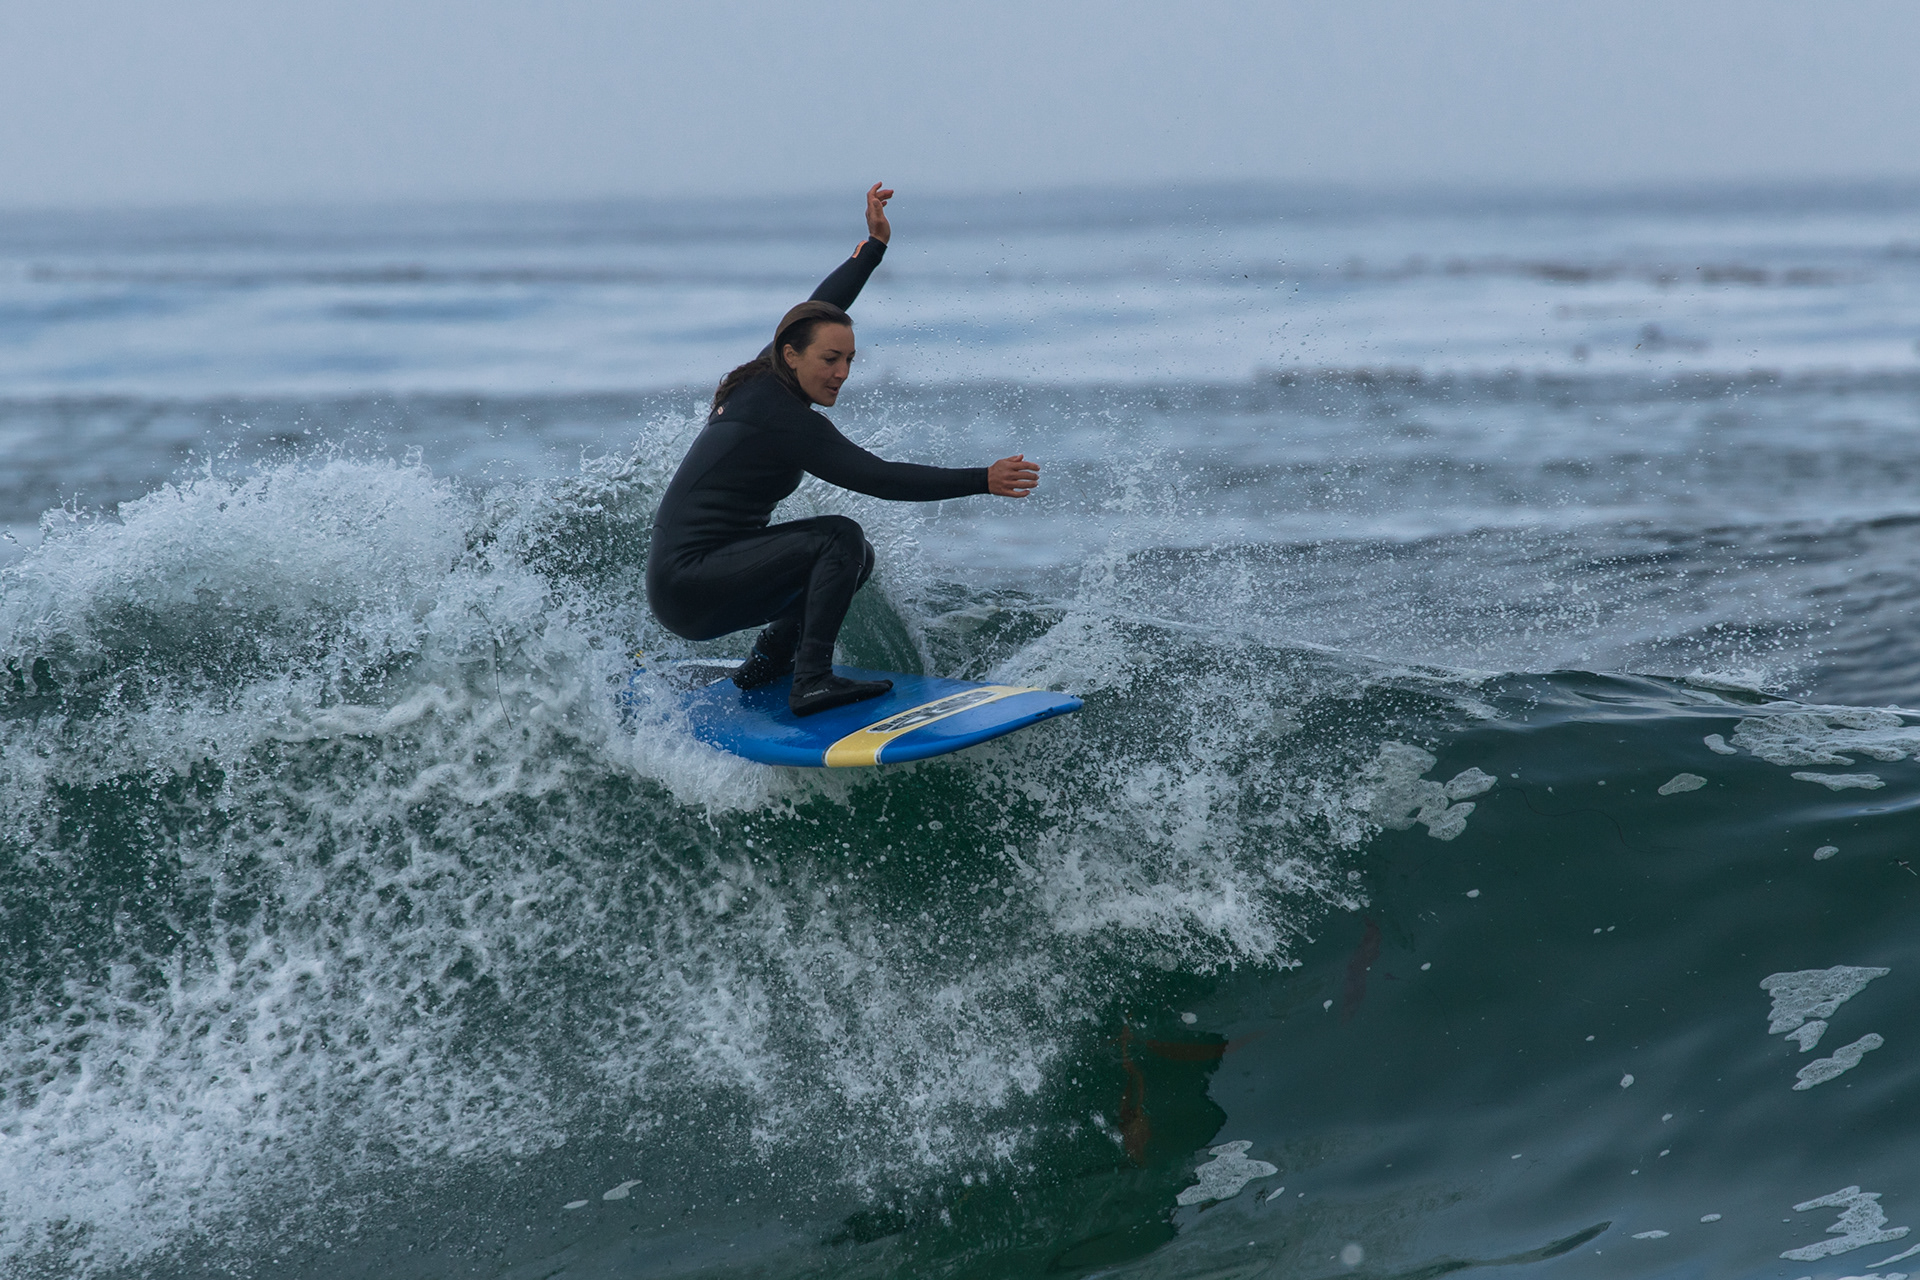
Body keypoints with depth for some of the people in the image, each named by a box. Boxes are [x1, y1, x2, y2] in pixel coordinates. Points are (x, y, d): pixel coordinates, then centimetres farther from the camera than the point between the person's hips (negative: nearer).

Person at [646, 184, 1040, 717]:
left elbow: (816, 309, 25)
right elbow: (878, 478, -24)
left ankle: (766, 663, 16)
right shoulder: (781, 417, -19)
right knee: (840, 539, -20)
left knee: (855, 556, 14)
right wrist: (982, 482, -24)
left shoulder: (761, 381, 7)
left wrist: (875, 246, 30)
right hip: (688, 587, -10)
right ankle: (812, 682, -21)